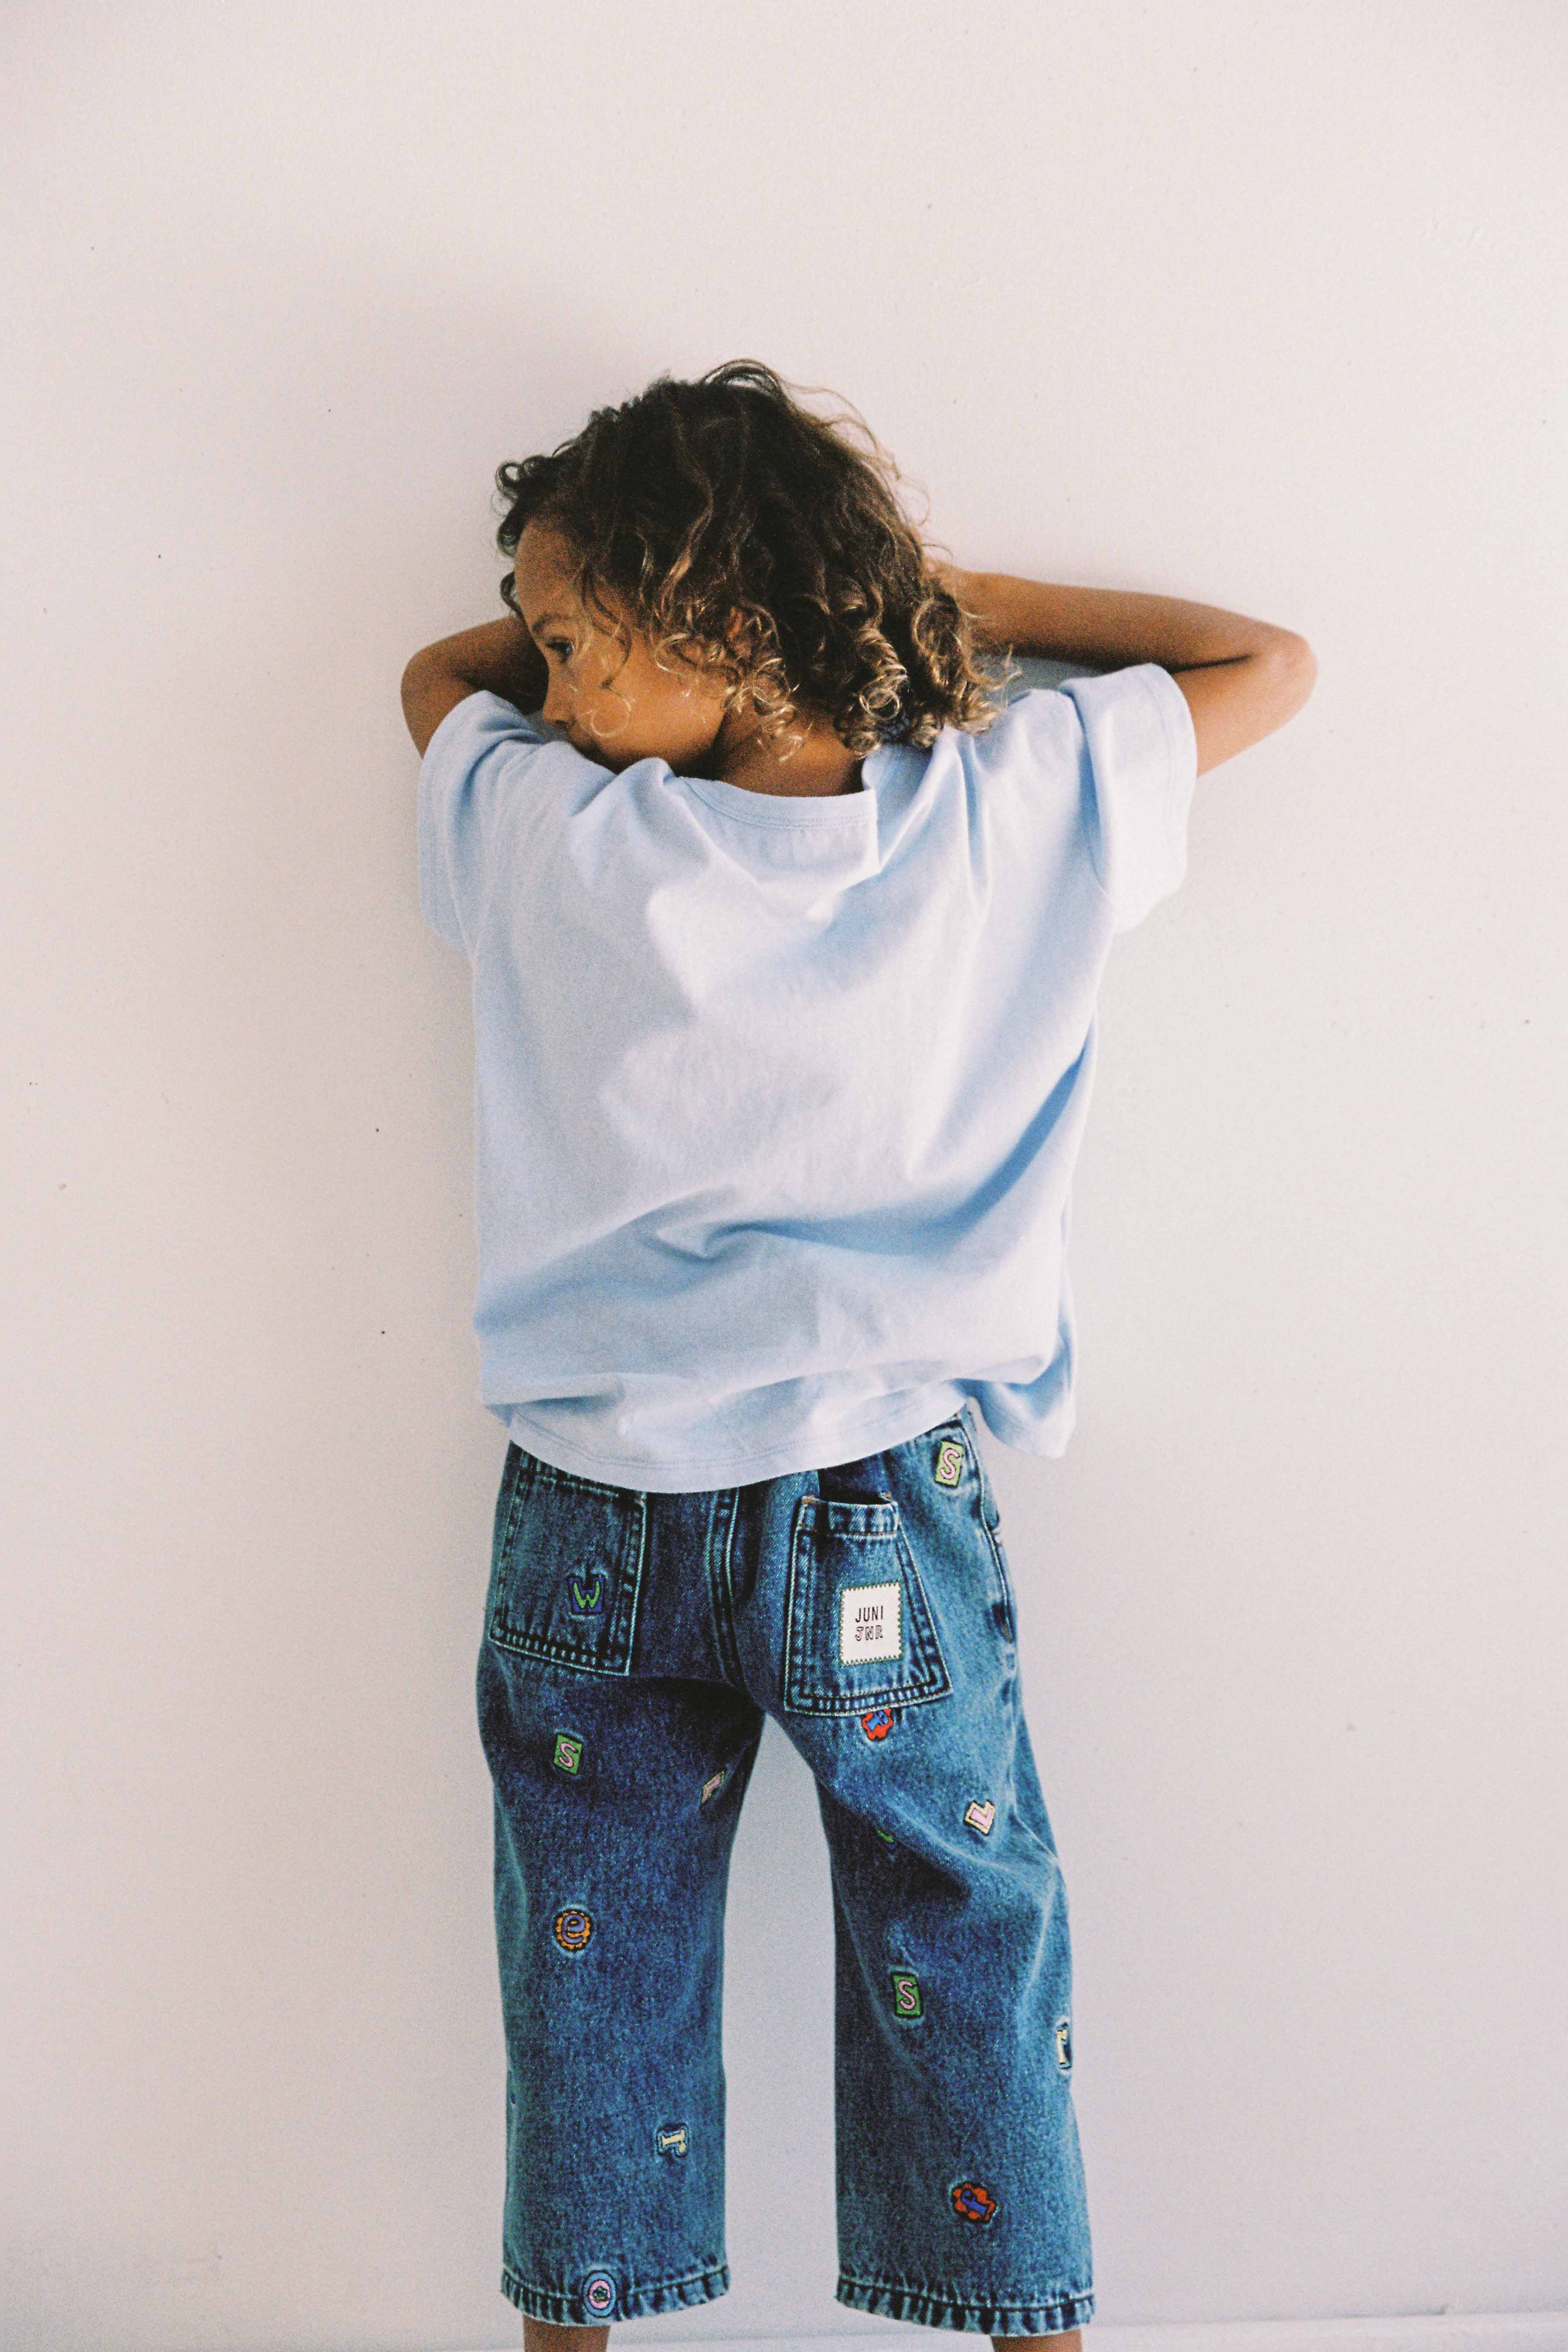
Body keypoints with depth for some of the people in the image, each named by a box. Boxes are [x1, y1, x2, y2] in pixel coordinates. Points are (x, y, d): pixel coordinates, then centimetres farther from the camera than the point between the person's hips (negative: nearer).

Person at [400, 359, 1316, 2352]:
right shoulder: (1018, 808, -12)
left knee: (596, 1957, 17)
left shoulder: (551, 843, -13)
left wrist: (632, 601, 4)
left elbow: (434, 672, 10)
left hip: (593, 1515, 1)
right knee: (958, 1929, 17)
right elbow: (1269, 663, 4)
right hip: (884, 1511, 0)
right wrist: (960, 593, 1)